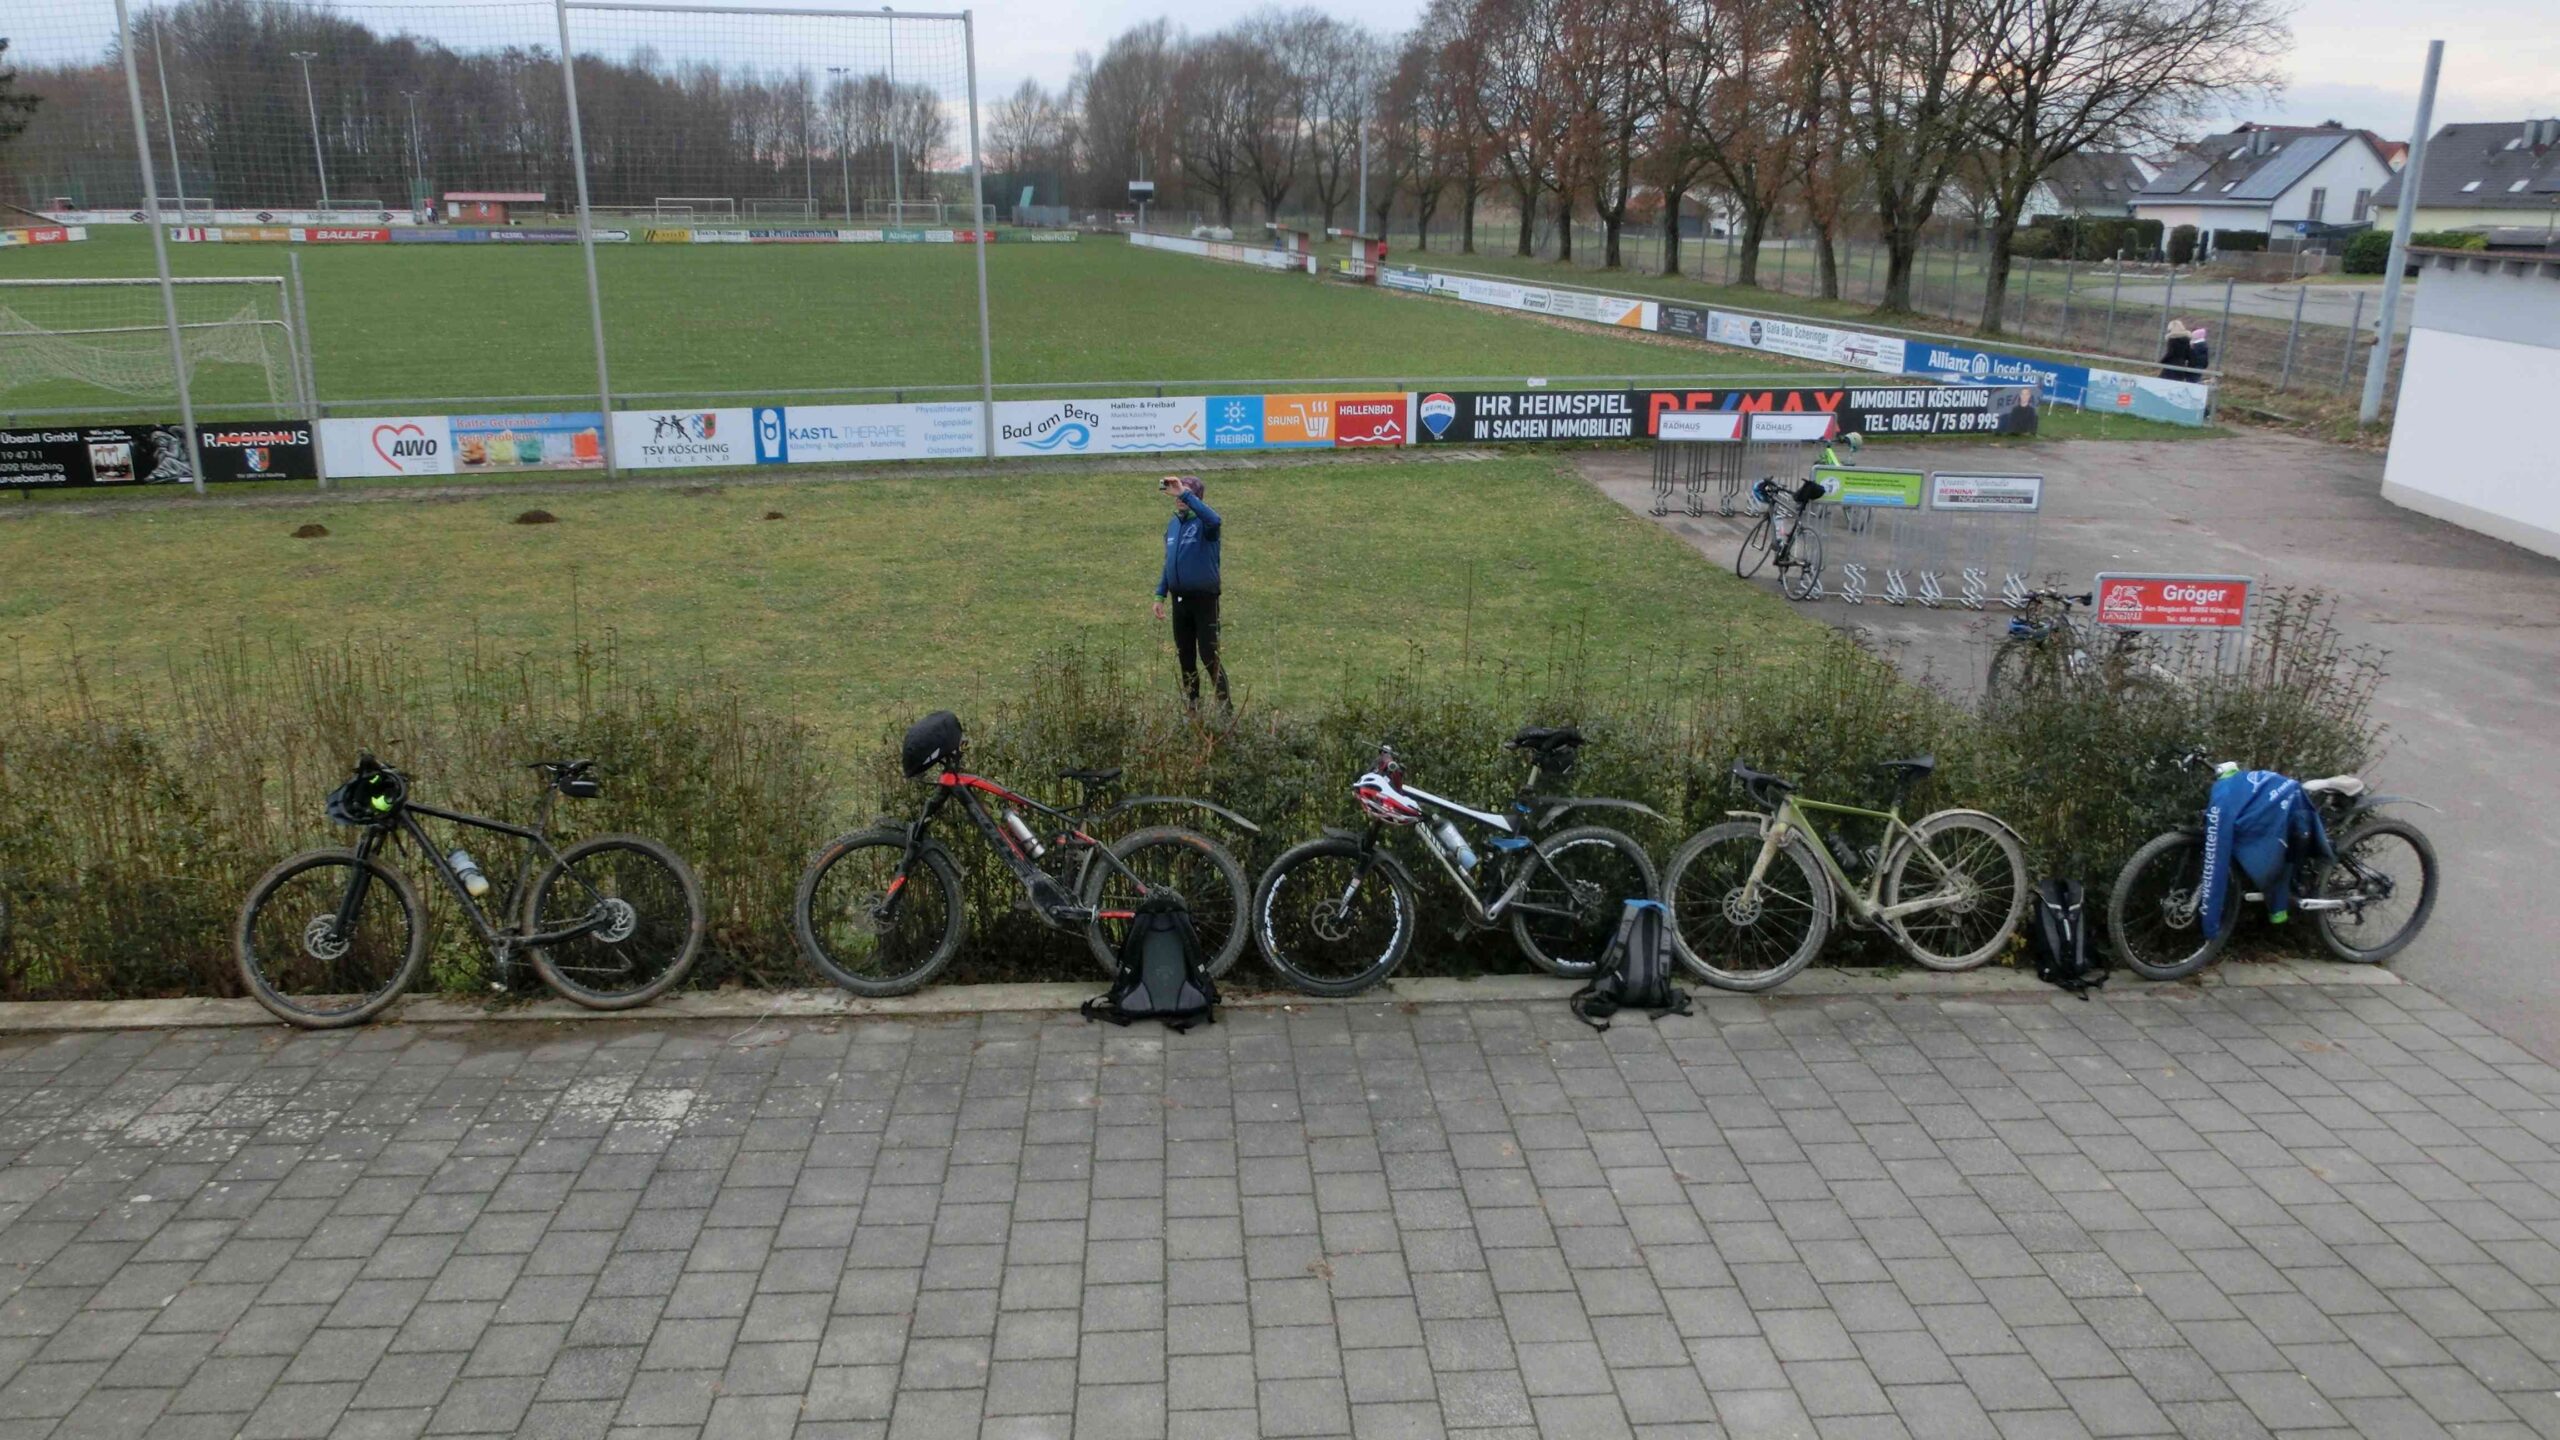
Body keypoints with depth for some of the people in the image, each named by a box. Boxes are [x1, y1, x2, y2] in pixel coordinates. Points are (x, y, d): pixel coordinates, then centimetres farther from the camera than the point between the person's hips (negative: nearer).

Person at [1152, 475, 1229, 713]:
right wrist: (1160, 595, 13)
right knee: (1185, 655, 12)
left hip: (1204, 598, -6)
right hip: (1179, 599, 6)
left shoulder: (1203, 523, -11)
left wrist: (1184, 494, -37)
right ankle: (1191, 701, 22)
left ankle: (1225, 704, 4)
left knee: (1208, 655, -5)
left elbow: (1215, 520, -38)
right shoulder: (1172, 525, 9)